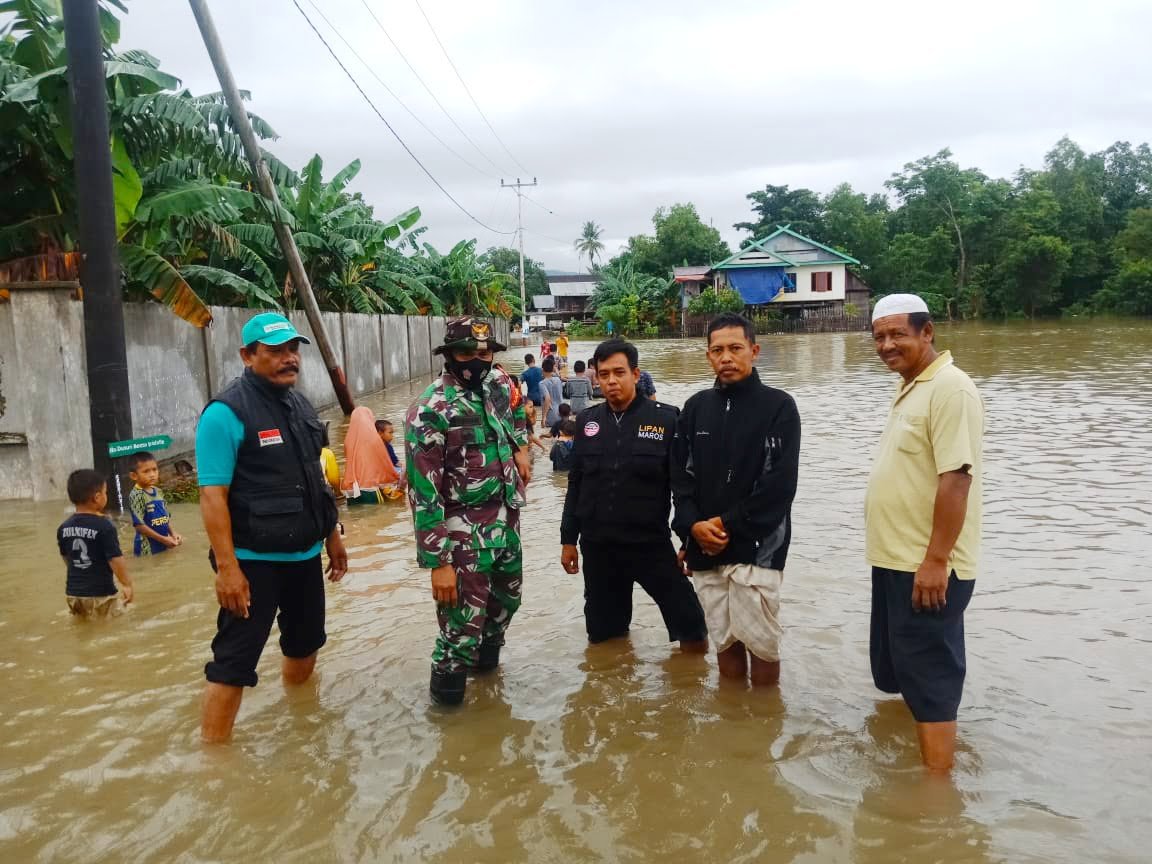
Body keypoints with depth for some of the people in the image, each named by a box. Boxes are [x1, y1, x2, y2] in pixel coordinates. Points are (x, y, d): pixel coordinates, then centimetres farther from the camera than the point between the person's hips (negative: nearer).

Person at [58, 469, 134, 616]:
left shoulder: (64, 527, 2)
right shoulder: (104, 527, -18)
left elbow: (65, 557, 15)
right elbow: (115, 560, -19)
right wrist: (127, 584, -6)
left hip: (73, 593, 7)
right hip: (100, 594, -6)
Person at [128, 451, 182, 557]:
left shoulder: (158, 492, 7)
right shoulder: (137, 496, -15)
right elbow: (139, 525, -18)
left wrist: (173, 533, -1)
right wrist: (162, 539, -16)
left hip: (164, 545, 7)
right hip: (147, 548, -7)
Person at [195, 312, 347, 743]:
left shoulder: (299, 405, 8)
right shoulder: (226, 413, -16)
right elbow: (212, 496, -20)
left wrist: (332, 536, 17)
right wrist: (227, 568, -24)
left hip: (305, 555, 8)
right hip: (254, 561, -8)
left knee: (305, 644, 22)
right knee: (233, 661, -4)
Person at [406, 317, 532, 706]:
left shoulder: (498, 383, 2)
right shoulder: (430, 411, -20)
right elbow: (424, 494, -20)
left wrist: (520, 447, 15)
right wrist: (439, 561, -21)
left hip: (507, 519, 7)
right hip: (464, 532, -7)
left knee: (507, 598, 23)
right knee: (463, 624, -4)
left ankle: (487, 653, 48)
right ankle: (447, 685, 20)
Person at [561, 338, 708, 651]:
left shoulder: (665, 419, -7)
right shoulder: (587, 421, 5)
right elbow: (576, 484, 12)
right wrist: (568, 539, 12)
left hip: (652, 544, -3)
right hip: (597, 547, 4)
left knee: (691, 633, -1)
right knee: (603, 636, 15)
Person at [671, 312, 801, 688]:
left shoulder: (778, 406, -3)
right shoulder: (696, 407, 10)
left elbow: (780, 485, -11)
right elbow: (681, 475, 7)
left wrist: (728, 525, -12)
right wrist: (693, 525, -9)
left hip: (757, 547, -4)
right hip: (705, 548, 4)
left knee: (761, 642, 1)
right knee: (725, 641, 12)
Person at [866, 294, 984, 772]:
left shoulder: (950, 388, -17)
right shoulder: (909, 388, 13)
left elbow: (956, 479, -23)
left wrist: (935, 560, -25)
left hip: (928, 567, -10)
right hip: (894, 560, 10)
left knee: (929, 681, -2)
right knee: (897, 673, 20)